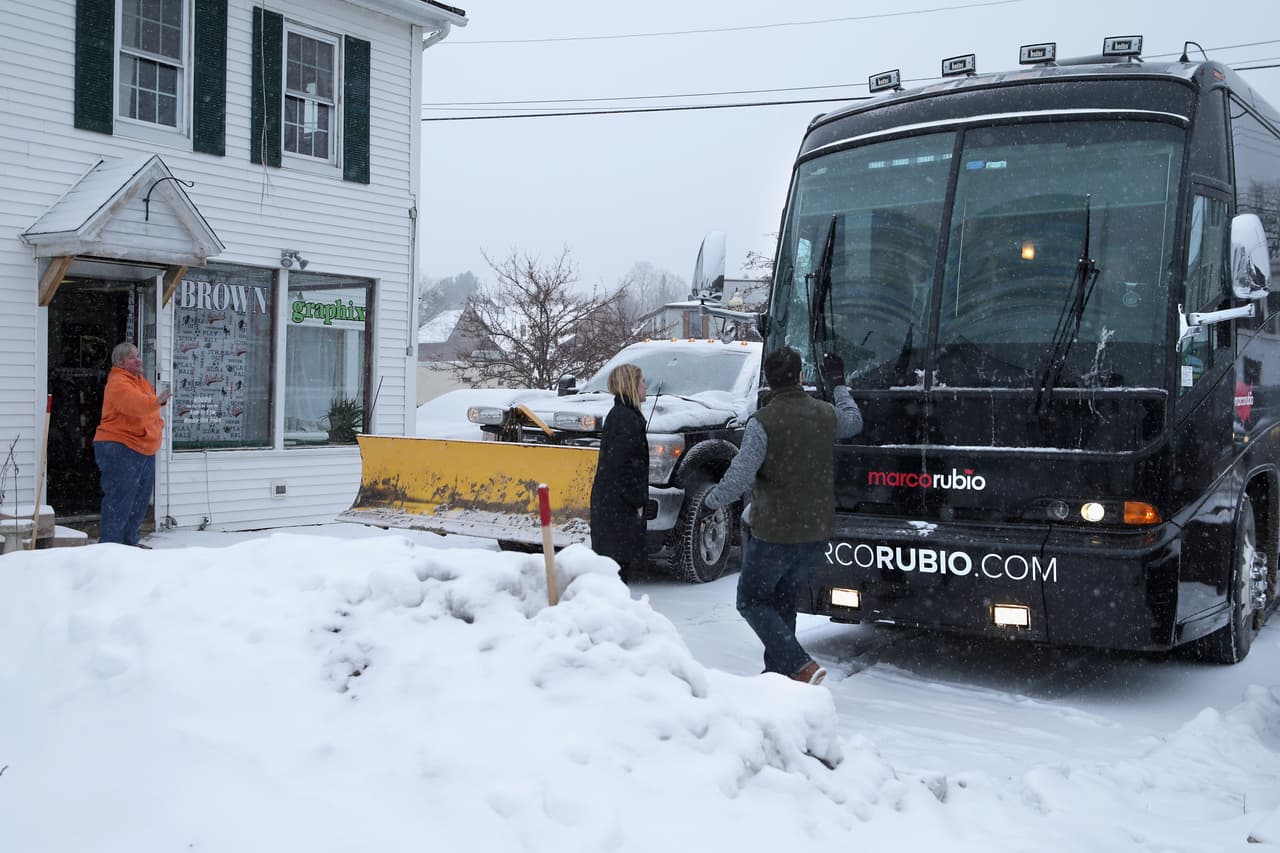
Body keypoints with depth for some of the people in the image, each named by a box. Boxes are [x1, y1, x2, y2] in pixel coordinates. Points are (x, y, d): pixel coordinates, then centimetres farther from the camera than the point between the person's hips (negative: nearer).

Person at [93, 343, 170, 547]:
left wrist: (158, 423, 13)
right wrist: (157, 401, -47)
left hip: (145, 449, 10)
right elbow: (135, 404, -33)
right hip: (119, 448, -10)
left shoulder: (142, 381, 16)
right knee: (119, 500, -10)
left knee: (141, 499, 15)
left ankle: (129, 541, 27)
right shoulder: (118, 383, -14)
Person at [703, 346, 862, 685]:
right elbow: (854, 421, 27)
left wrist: (712, 501, -4)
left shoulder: (762, 422, -16)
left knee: (752, 600, 8)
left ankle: (802, 666, -7)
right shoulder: (825, 414, 2)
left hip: (774, 533, -6)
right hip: (816, 531, 6)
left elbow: (740, 476, -22)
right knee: (784, 603, 19)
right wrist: (838, 384, 41)